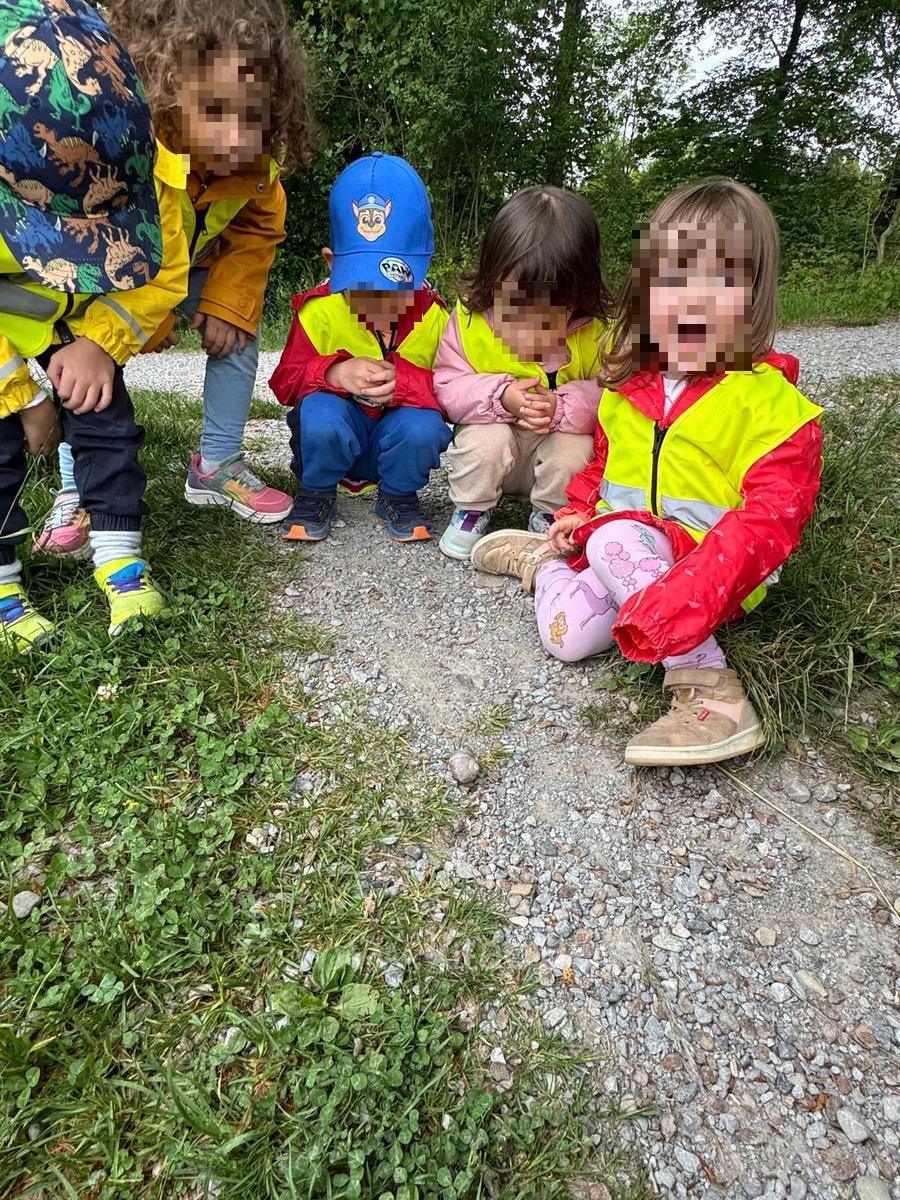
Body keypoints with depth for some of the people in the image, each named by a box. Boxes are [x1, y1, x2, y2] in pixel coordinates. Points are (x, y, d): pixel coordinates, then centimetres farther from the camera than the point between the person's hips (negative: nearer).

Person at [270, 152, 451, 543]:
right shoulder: (320, 310, -12)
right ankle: (316, 494, -2)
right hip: (334, 439, 0)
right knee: (318, 412, -33)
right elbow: (287, 379, -11)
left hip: (397, 442, 0)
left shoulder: (434, 317, -10)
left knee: (424, 427, -32)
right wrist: (336, 373, -32)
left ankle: (399, 496, 1)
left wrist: (403, 382, -33)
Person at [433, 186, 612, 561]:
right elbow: (448, 386, -11)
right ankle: (471, 510, -1)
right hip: (497, 439, 0)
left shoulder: (594, 331, -14)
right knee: (485, 439, -32)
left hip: (559, 441, 1)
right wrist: (501, 396, -28)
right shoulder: (470, 318, -13)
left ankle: (549, 516, 1)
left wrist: (562, 406, -33)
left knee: (575, 449, -30)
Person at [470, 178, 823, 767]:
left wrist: (682, 599, -35)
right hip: (622, 547, 5)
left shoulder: (771, 401, -13)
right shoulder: (628, 386, 5)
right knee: (567, 635, -17)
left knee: (612, 537, -33)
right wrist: (577, 512, 2)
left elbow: (770, 519, -23)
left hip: (713, 569, -5)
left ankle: (710, 691, -27)